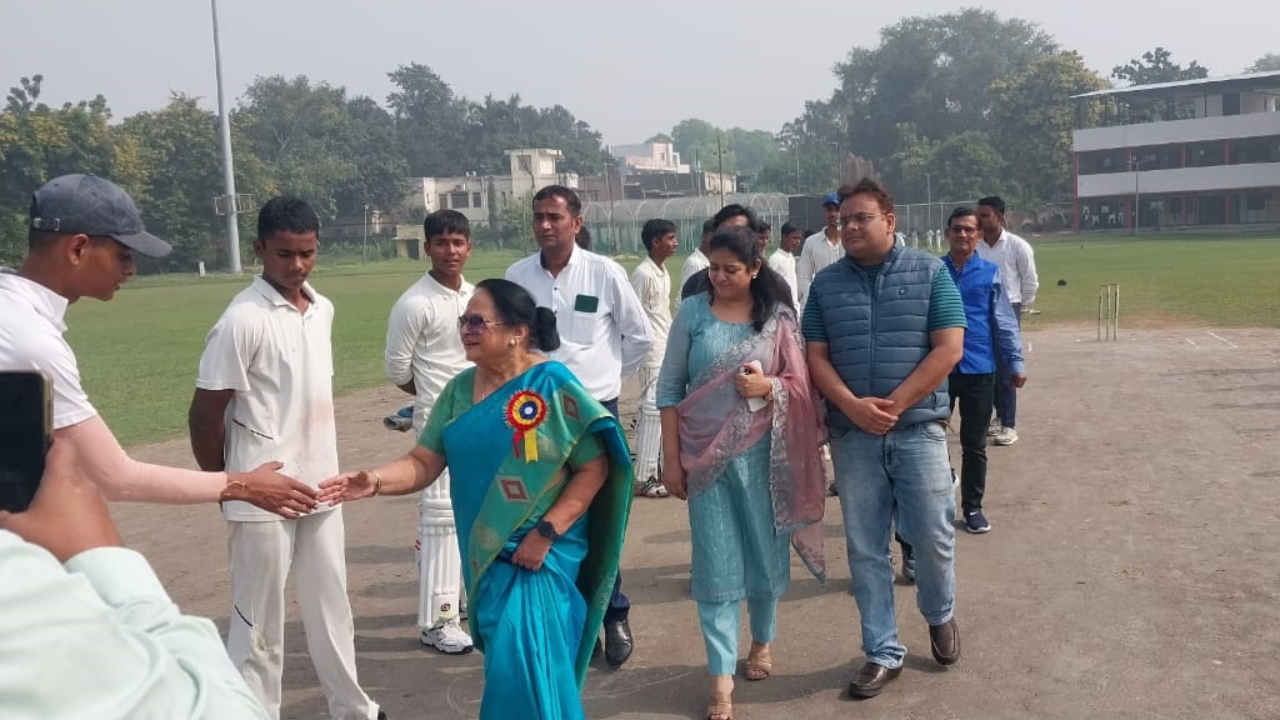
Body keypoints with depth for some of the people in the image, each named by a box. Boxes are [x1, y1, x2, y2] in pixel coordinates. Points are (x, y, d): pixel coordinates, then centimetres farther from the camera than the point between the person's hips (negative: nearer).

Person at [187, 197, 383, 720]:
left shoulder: (323, 309, 5)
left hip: (320, 487, 7)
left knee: (331, 606, 19)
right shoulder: (243, 320, -16)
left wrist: (324, 467, 15)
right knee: (260, 620, 6)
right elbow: (205, 412, -12)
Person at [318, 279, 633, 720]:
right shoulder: (460, 390, 2)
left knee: (524, 666, -7)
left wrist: (546, 533, -18)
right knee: (506, 661, 17)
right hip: (486, 552, 5)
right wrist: (376, 481, -21)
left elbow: (593, 468, -13)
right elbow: (424, 462, -1)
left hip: (541, 552, -5)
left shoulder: (552, 386, -13)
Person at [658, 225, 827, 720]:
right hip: (704, 455, -1)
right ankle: (721, 676, 7)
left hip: (761, 454, 1)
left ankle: (762, 641, 37)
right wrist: (671, 458, -4)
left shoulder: (778, 316, 0)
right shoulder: (692, 313, -2)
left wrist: (769, 386, -18)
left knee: (765, 550, 13)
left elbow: (802, 383, 4)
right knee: (715, 562, 1)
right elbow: (669, 388, 0)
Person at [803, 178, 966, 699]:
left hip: (918, 429, -2)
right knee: (865, 547, 6)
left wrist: (893, 405, -13)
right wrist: (854, 406, -14)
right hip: (852, 435, 2)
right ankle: (883, 653, 19)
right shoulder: (826, 283, 6)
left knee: (932, 535, 5)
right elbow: (815, 357, 3)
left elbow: (948, 349, -6)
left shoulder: (930, 272, 0)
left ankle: (940, 615, 35)